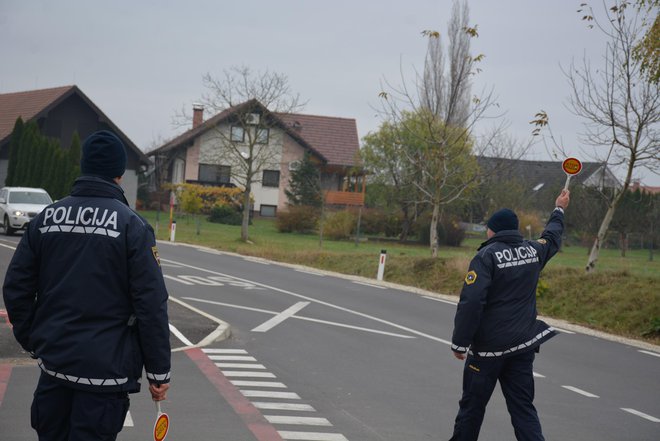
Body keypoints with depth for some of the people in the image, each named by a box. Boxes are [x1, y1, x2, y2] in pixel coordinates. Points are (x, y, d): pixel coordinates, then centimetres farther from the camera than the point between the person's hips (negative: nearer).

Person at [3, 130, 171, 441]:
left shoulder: (46, 218, 4)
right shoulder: (131, 225, -9)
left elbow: (16, 288, 5)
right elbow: (152, 305, -13)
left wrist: (31, 340, 18)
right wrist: (158, 371, -6)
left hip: (54, 360, 5)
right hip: (106, 367, -4)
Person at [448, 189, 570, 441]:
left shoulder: (486, 255, -12)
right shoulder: (533, 251, 5)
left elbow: (471, 302, -20)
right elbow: (552, 237, 29)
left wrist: (460, 342, -14)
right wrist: (559, 210, 48)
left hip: (488, 346, -5)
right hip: (523, 345, 5)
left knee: (472, 404, 9)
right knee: (523, 407, 6)